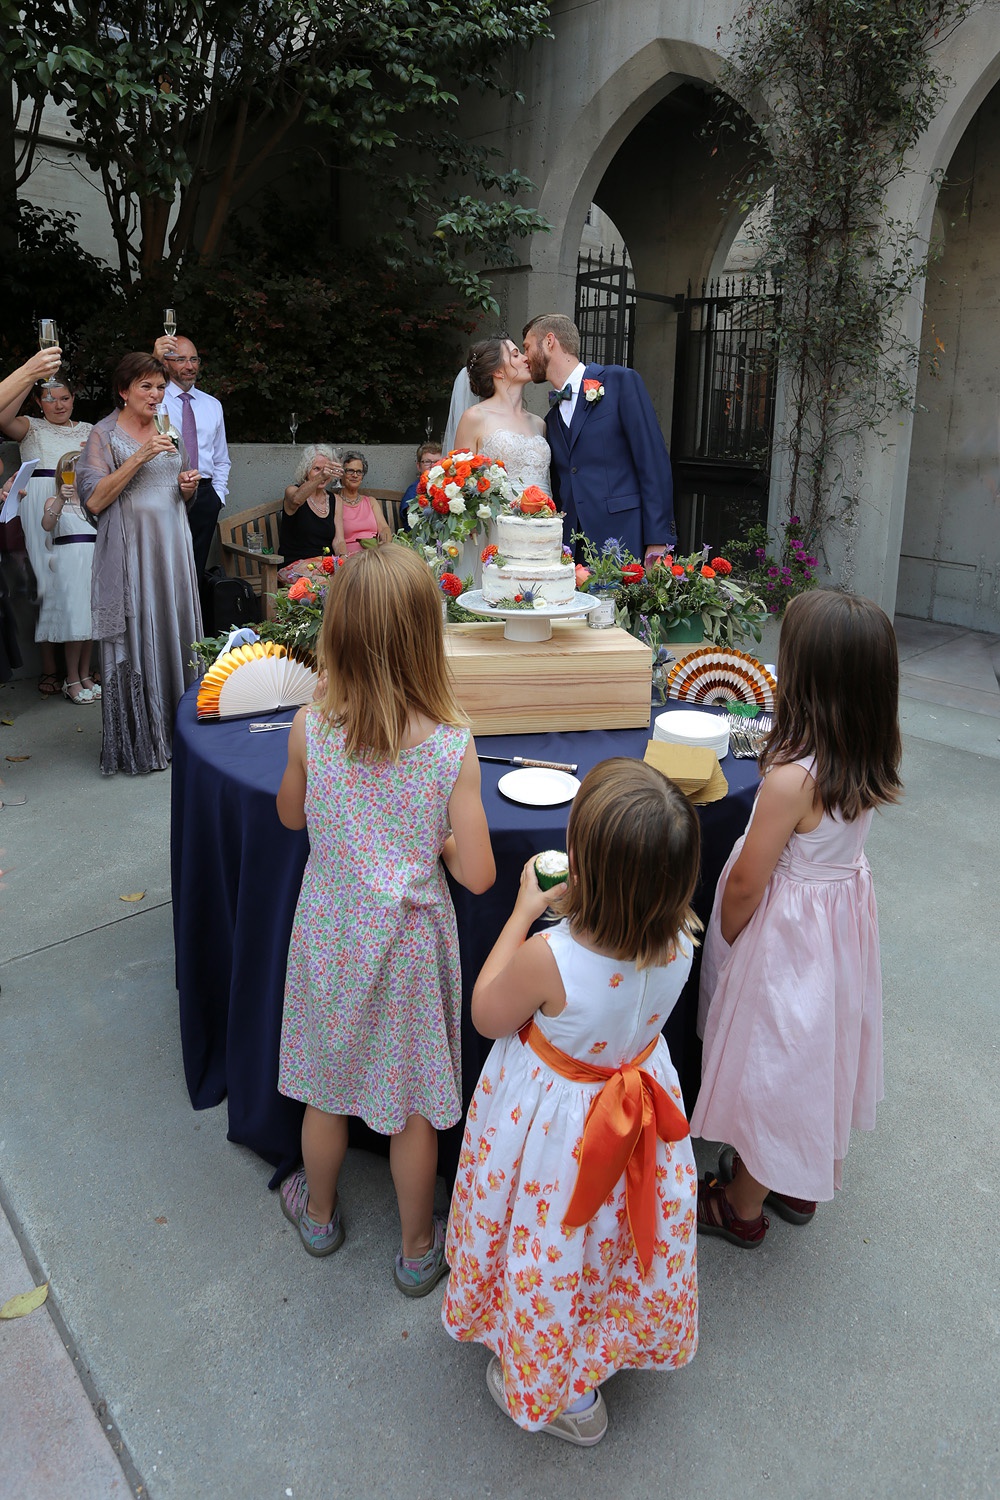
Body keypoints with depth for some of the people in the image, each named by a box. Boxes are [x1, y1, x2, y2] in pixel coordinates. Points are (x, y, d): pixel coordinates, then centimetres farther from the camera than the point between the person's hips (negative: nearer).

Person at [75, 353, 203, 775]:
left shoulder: (170, 432, 15)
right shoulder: (105, 435, -2)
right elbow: (94, 500, -13)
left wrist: (188, 487, 0)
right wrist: (139, 457, -19)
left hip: (172, 546, 5)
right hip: (130, 549, -5)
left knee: (174, 632, 5)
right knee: (134, 639, -4)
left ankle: (176, 731, 14)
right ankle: (137, 743, 3)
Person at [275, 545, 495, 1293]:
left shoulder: (310, 729, -18)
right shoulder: (453, 743, -23)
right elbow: (477, 873, -19)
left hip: (330, 935, 2)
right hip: (409, 942, -1)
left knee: (327, 1086, 25)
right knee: (412, 1102, 19)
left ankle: (318, 1212, 50)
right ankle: (418, 1248, 39)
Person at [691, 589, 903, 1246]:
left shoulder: (792, 779, -33)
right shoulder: (871, 760, -11)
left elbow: (745, 885, -21)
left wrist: (725, 937, -3)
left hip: (788, 930, -7)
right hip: (845, 905, 7)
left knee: (771, 1063, 12)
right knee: (815, 1053, 25)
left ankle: (743, 1207, 35)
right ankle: (800, 1186, 47)